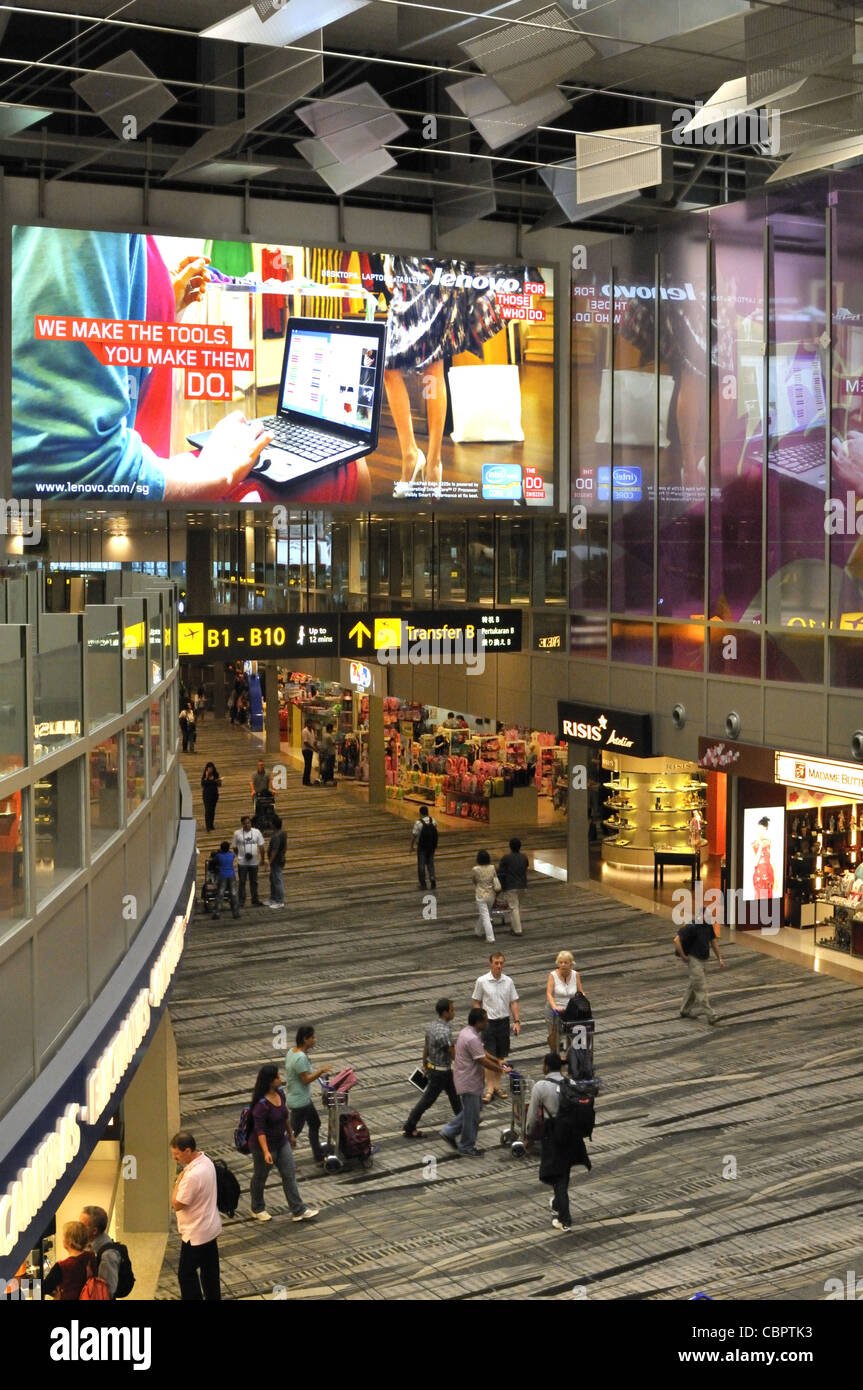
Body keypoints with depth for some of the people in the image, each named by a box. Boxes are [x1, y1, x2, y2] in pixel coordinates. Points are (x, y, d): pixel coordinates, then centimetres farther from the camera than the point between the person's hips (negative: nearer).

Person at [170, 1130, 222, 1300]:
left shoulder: (193, 1175, -31)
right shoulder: (206, 1161, -1)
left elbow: (177, 1204, -22)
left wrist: (178, 1181, -13)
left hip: (195, 1234, -9)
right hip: (211, 1228, 9)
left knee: (186, 1275, 4)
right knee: (210, 1272, 19)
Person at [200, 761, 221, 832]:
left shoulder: (215, 775, 5)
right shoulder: (204, 776, -3)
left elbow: (219, 785, 10)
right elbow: (203, 784, -17)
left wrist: (219, 782, -11)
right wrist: (206, 777, -20)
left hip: (214, 794, 4)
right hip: (207, 794, -4)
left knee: (213, 810, 7)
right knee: (207, 810, -11)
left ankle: (211, 825, 14)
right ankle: (207, 825, -13)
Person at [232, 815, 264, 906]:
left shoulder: (257, 832, 0)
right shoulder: (237, 833, -3)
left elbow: (261, 846, 3)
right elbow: (234, 847, 4)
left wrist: (259, 856, -3)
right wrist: (239, 855, -2)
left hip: (254, 862, 1)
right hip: (242, 862, -1)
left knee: (254, 882, 11)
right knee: (242, 882, 4)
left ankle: (255, 901, 20)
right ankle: (241, 901, 12)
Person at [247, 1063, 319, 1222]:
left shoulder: (280, 1093, -5)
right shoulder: (261, 1104, -30)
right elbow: (260, 1130, -29)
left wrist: (291, 1134, 19)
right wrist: (266, 1152, -35)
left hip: (281, 1142, 7)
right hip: (264, 1145, -7)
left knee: (289, 1174, 9)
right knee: (260, 1177, 14)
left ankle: (298, 1211, 16)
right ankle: (257, 1209, 36)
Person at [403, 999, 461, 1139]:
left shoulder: (432, 1025, -2)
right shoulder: (444, 1032, -31)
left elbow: (426, 1047, 10)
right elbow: (454, 1054, -24)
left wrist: (425, 1064, 22)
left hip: (432, 1066, 9)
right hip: (440, 1071, -9)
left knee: (454, 1094, 22)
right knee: (427, 1100, 3)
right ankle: (409, 1129, 12)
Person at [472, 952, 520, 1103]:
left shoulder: (508, 981, 1)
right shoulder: (482, 981, -8)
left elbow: (513, 1002, 6)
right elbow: (476, 1002, -1)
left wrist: (517, 1021, -1)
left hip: (504, 1022, 3)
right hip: (489, 1022, -3)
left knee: (501, 1056, 10)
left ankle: (497, 1086, 21)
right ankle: (489, 1089, -2)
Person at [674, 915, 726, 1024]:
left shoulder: (708, 925, 2)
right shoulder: (692, 927, -23)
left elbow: (714, 941, 12)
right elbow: (677, 940, -27)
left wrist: (720, 959, 8)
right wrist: (683, 956, -18)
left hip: (701, 958, 9)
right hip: (692, 959, -9)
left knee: (695, 986, 17)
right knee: (701, 987, -9)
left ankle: (685, 1010, 30)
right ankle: (710, 1015, -10)